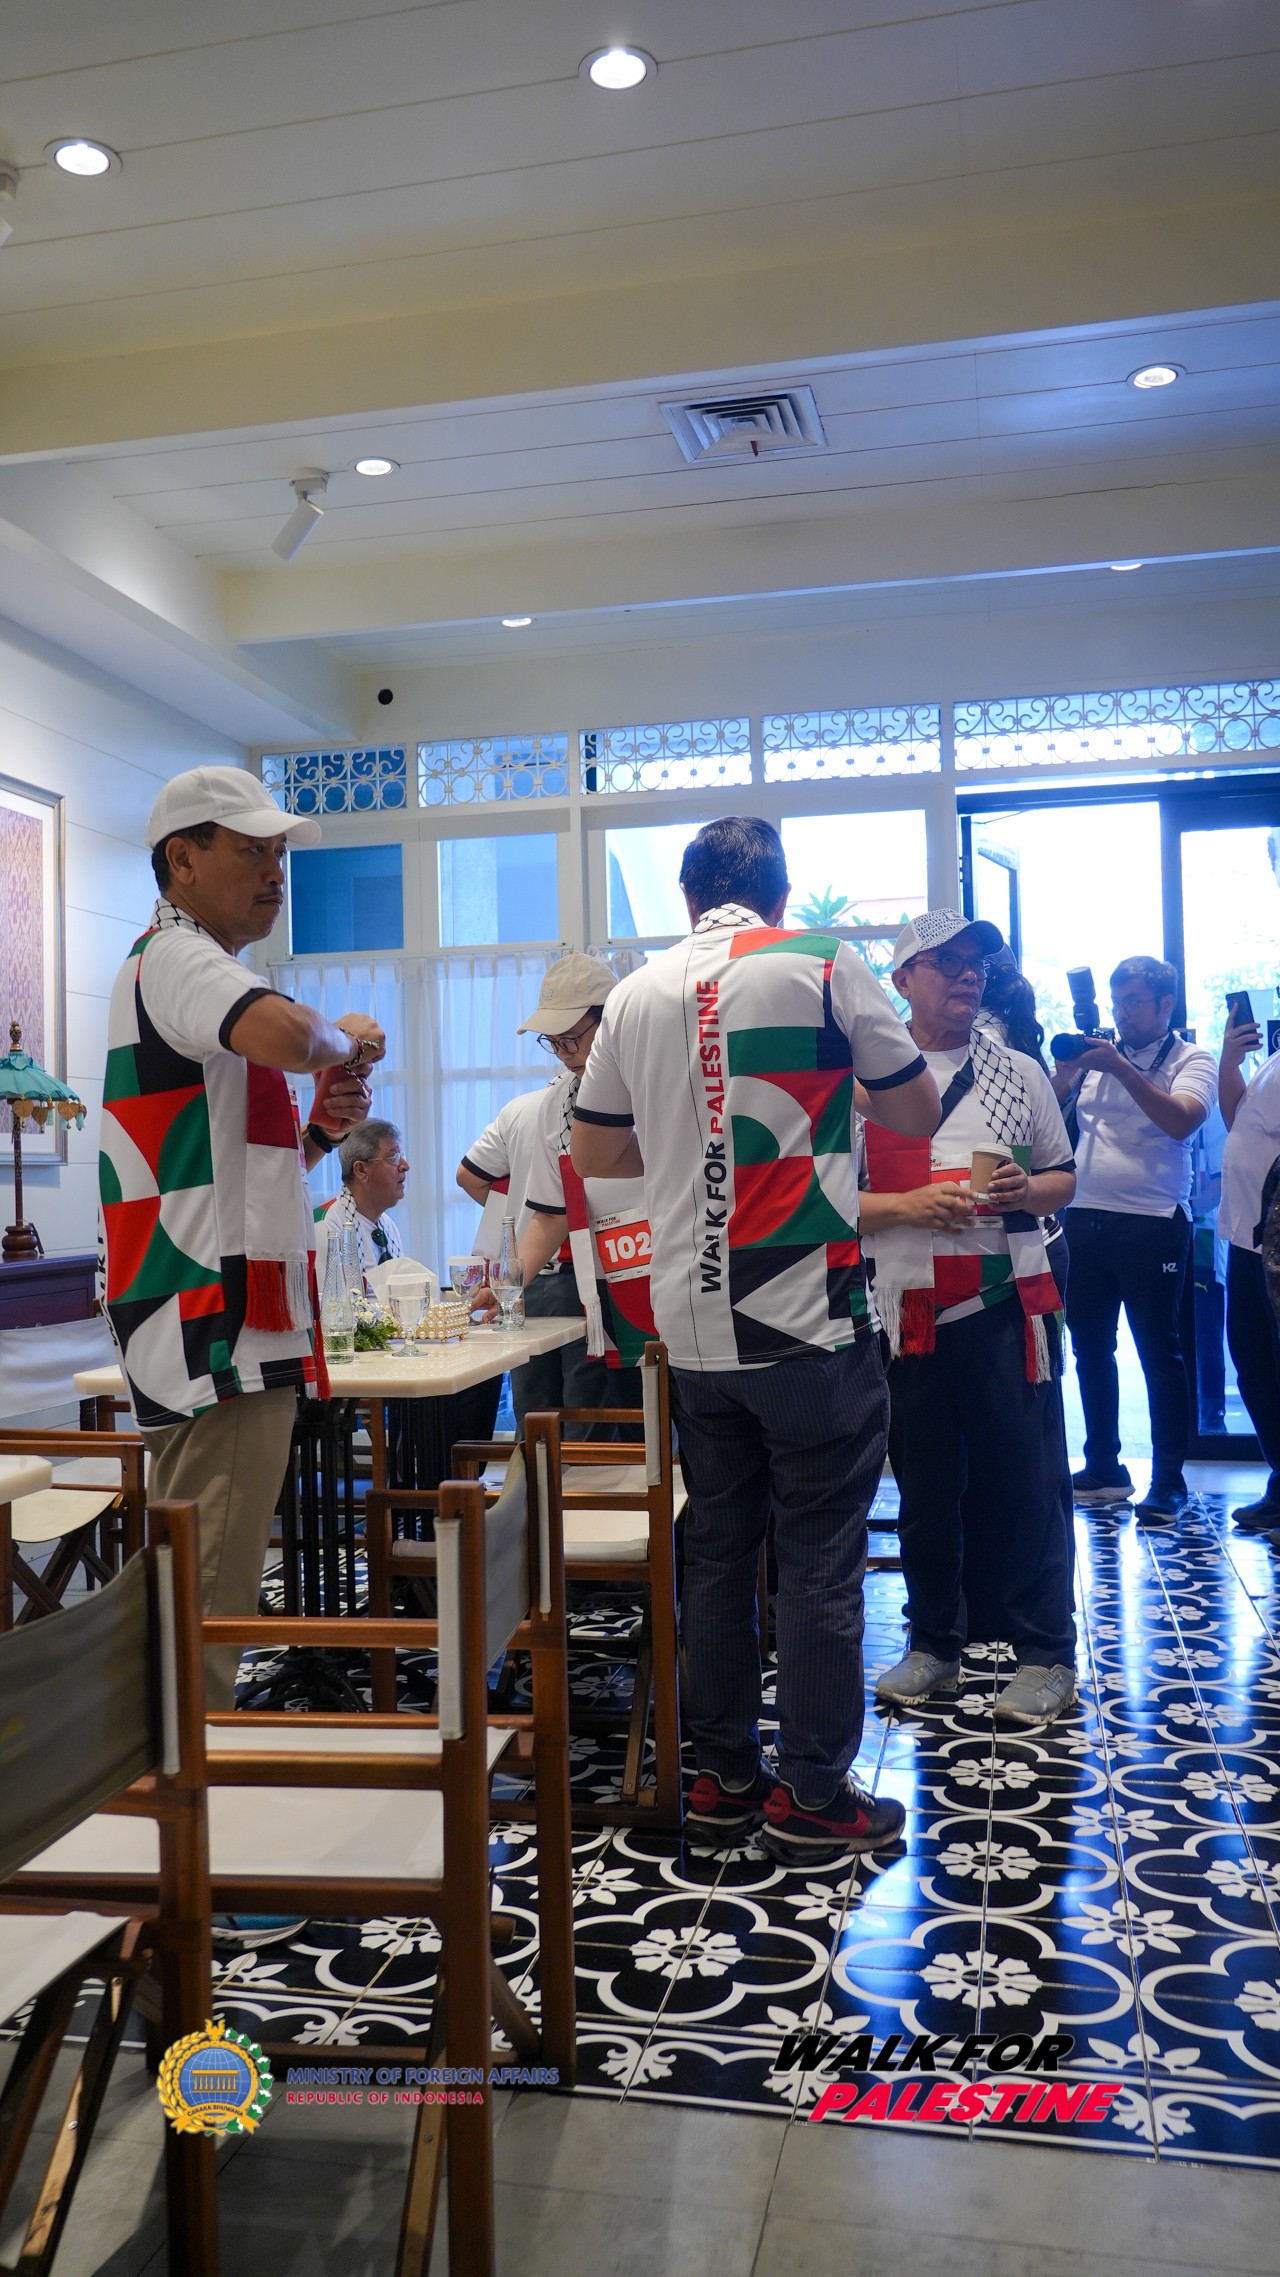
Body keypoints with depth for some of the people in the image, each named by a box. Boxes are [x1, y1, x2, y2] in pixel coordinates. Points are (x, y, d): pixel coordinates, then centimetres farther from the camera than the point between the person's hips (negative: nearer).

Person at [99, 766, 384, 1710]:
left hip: (240, 1332, 11)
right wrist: (346, 1038, -13)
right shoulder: (178, 958, -11)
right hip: (214, 1340, -11)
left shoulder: (183, 965, 22)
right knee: (204, 1607, -6)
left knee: (208, 1600, 18)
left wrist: (319, 1129, 7)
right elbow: (287, 1036, -35)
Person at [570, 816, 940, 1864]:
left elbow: (594, 1152, 16)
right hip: (808, 1320, -4)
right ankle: (813, 1796, 13)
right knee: (820, 1559, 5)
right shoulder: (822, 962, -5)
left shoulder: (638, 993, 7)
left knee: (716, 1552, 14)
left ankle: (723, 1776, 24)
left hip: (694, 1326, 4)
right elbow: (920, 1107, 4)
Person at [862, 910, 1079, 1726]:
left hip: (1007, 1306, 0)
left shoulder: (1020, 1072, 10)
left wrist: (1027, 1191, -7)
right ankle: (934, 1645, 26)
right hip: (910, 1313, 0)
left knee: (1026, 1484, 2)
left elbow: (1065, 1178, 15)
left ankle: (1046, 1654, 16)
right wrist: (912, 1206, -14)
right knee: (924, 1489, 11)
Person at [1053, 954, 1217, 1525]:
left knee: (1159, 1353, -1)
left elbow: (1181, 1120, -18)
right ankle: (1103, 1470, 25)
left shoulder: (1191, 1060, 0)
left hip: (1152, 1224, -5)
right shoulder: (1095, 1056, 13)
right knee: (1090, 1348, 12)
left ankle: (1169, 1483, 8)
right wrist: (1066, 1068, -8)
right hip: (1085, 1219, 6)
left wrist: (1121, 1067, -23)